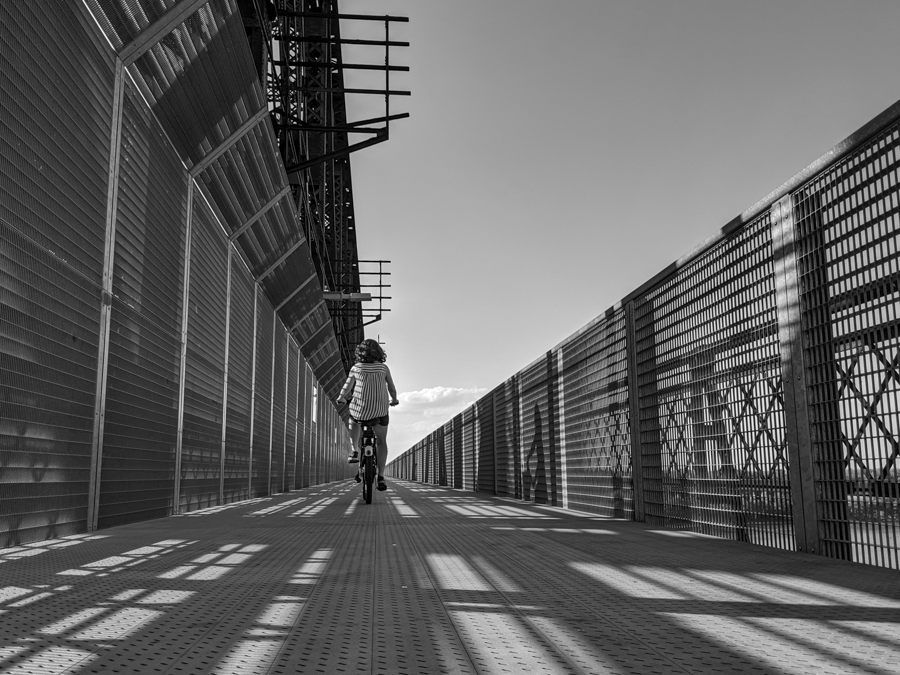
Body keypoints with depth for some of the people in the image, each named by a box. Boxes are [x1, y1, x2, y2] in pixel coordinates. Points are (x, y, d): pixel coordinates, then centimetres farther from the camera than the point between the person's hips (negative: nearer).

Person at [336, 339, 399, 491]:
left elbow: (347, 388, 4)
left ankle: (355, 451, 23)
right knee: (382, 441, 14)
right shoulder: (383, 368, 2)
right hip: (380, 411, 0)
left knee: (353, 421, 35)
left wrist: (341, 398, 24)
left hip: (360, 410, 0)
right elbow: (392, 388, 10)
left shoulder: (356, 368, 0)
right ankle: (381, 476, 3)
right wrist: (394, 400, 30)